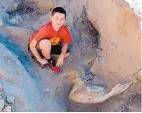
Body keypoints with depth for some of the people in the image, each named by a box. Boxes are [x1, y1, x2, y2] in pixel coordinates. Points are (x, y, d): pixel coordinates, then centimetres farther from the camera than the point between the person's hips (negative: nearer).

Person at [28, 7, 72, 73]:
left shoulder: (64, 30, -20)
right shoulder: (45, 29, -35)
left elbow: (65, 45, -4)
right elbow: (32, 46, -30)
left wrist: (61, 56, -21)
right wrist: (40, 59, -21)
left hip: (50, 46, 6)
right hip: (36, 47, -6)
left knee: (67, 53, -2)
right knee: (46, 43, -38)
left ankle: (44, 54, 5)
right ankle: (50, 62, -9)